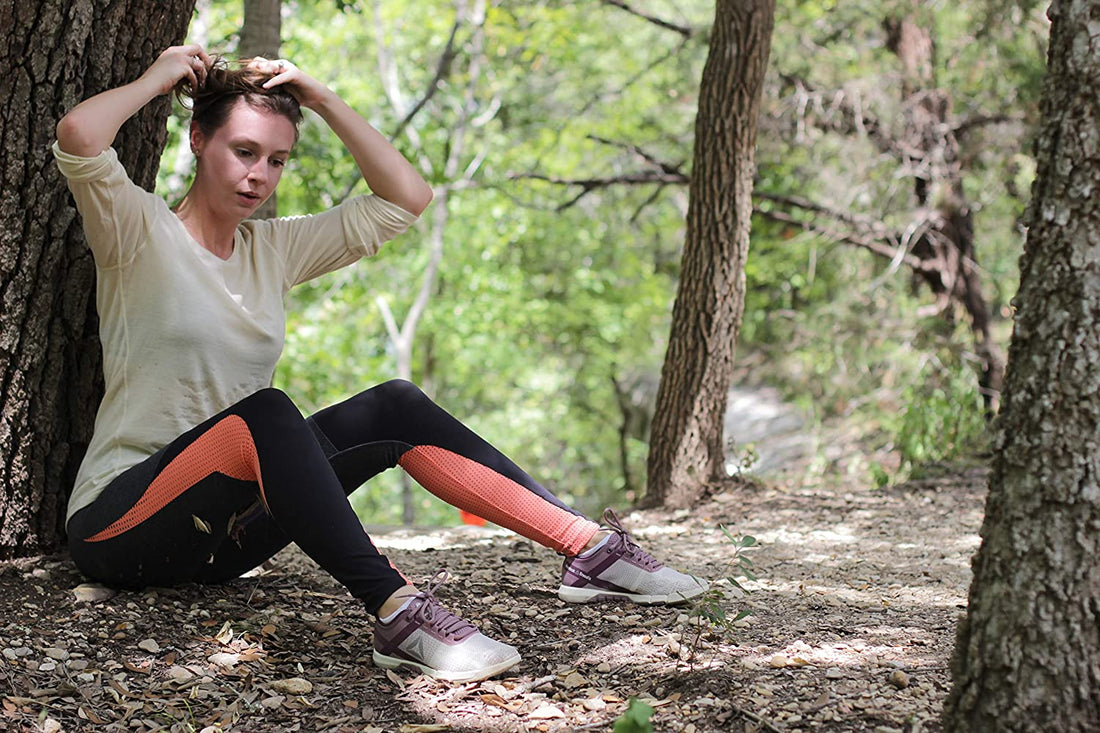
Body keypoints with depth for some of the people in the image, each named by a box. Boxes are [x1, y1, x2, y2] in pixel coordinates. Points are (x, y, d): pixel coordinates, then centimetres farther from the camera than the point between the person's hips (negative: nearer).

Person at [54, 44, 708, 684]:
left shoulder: (274, 249, 11)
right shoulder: (143, 233, -6)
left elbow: (406, 197, 8)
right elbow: (79, 136, -27)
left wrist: (325, 101, 4)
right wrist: (160, 76, -10)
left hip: (223, 528, 6)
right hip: (120, 526, -6)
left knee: (394, 410, -10)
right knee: (263, 413, -35)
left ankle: (592, 548, -12)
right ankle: (397, 614, -47)